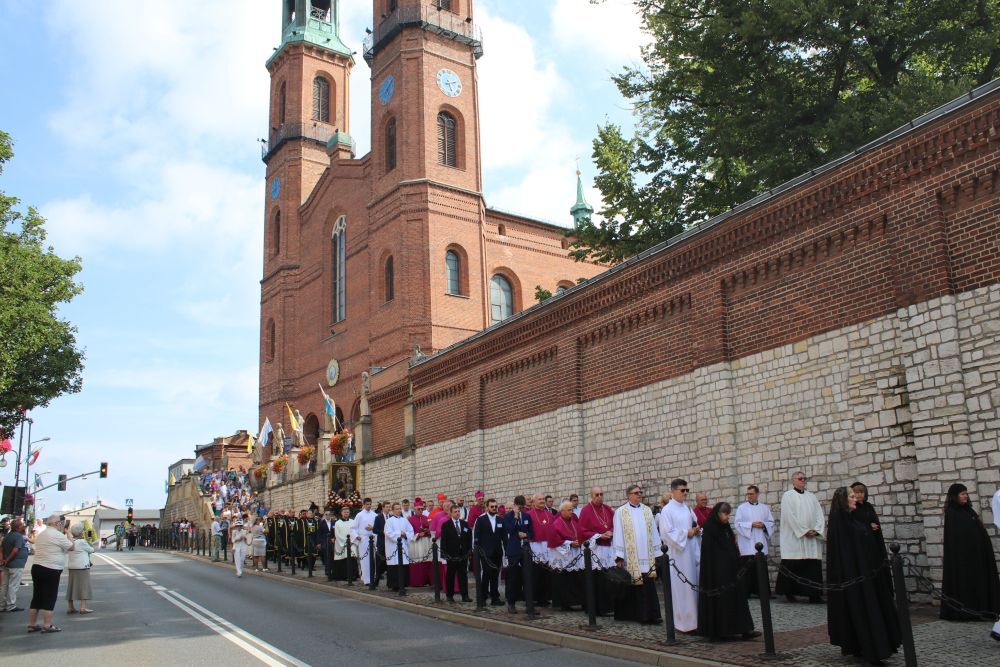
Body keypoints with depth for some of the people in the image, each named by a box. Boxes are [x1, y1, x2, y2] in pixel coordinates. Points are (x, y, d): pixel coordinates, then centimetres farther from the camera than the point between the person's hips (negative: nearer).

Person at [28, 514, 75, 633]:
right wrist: (68, 533, 5)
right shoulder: (58, 535, -13)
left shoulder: (40, 534, 15)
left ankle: (32, 624, 17)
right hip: (51, 571, -8)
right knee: (49, 599, -2)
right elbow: (72, 547, -5)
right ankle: (47, 626, -1)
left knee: (36, 597, 13)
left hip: (37, 567, 8)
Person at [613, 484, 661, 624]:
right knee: (631, 588, 1)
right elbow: (618, 535, -3)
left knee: (649, 586, -1)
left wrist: (656, 552, 6)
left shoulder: (647, 510, 11)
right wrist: (619, 557, -8)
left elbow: (653, 532, 11)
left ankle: (650, 615, 2)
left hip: (647, 556, 3)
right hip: (630, 557, -3)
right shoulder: (620, 512, 1)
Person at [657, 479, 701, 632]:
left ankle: (694, 619, 13)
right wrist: (686, 533, -13)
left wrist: (696, 530, -1)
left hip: (692, 552, 7)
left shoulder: (687, 508, 13)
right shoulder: (667, 510, -8)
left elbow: (695, 525, 22)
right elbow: (666, 533, -14)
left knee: (693, 585, 7)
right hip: (677, 554, -7)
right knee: (680, 587, -4)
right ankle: (683, 622, 2)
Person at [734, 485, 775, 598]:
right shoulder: (741, 507, 4)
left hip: (760, 543, 3)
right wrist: (751, 524, -15)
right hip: (747, 545, -3)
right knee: (747, 568, -6)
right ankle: (745, 591, -2)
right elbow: (738, 524, -3)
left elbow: (771, 523, 11)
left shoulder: (765, 508, 13)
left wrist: (763, 525, -9)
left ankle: (759, 591, 12)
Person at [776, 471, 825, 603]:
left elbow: (819, 515, 9)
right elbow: (790, 516, -9)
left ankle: (813, 594, 1)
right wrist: (804, 531, -13)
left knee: (813, 566, -1)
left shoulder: (811, 496, 17)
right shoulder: (788, 496, 1)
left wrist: (816, 530, -7)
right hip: (794, 538, -5)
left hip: (812, 538, 5)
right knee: (793, 566, -4)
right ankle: (789, 592, 3)